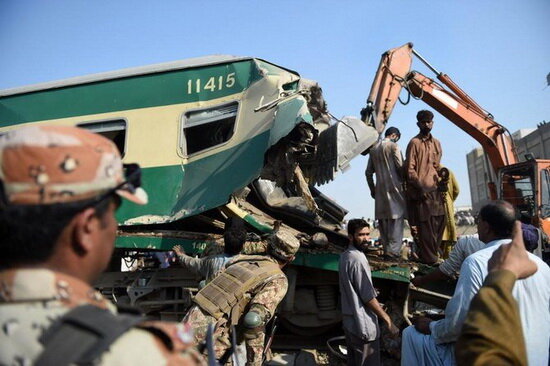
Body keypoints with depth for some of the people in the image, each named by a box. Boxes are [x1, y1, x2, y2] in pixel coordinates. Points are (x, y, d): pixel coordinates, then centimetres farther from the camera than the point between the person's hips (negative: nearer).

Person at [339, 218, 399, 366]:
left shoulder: (345, 256, 7)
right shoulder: (358, 259, -22)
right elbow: (368, 298, -21)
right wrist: (388, 321, -16)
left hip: (349, 320, 9)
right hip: (363, 325, -9)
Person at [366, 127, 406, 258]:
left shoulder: (374, 149, 15)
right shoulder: (393, 146, -3)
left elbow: (368, 172, 15)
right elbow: (400, 167, -9)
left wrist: (372, 189, 21)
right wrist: (404, 183, 3)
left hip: (380, 188, 6)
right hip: (394, 187, -6)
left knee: (383, 219, 7)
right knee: (396, 218, -4)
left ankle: (386, 248, 10)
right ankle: (393, 249, -9)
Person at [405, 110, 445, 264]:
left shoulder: (436, 143, 16)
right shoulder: (414, 143, -5)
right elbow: (410, 169, -10)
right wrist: (420, 186, -16)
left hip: (435, 189, 7)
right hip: (421, 191, -7)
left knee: (439, 221, 7)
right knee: (425, 225, -4)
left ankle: (433, 254, 20)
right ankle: (429, 258, 4)